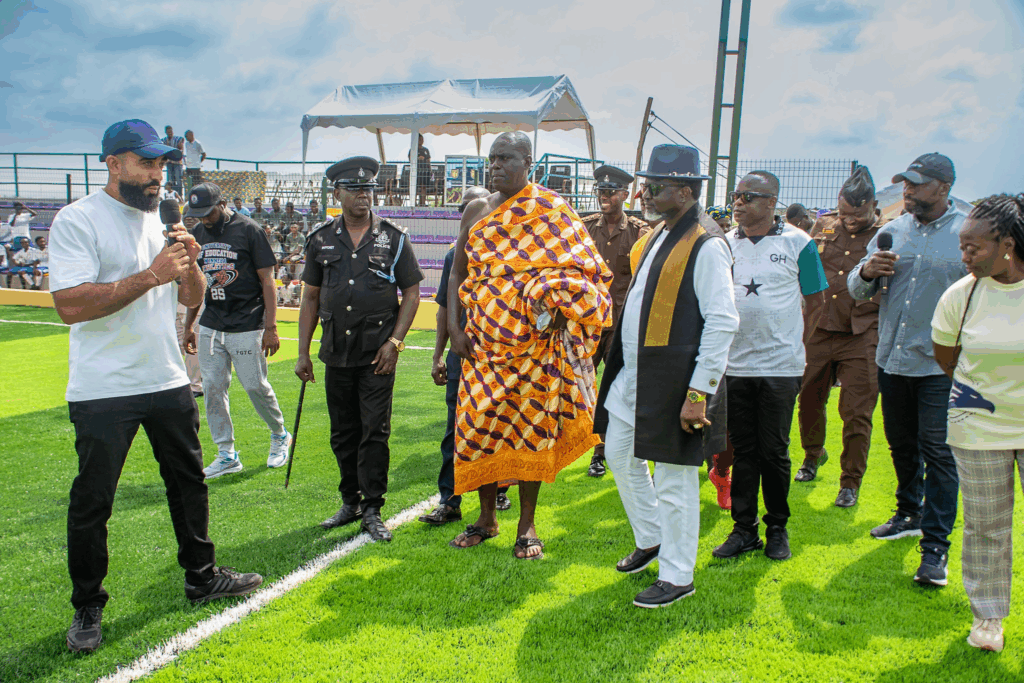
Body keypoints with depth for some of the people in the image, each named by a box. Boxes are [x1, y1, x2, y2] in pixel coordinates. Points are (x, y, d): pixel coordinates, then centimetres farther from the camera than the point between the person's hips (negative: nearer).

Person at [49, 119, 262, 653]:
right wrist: (151, 275, -24)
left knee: (188, 480, 16)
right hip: (102, 391, -7)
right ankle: (87, 607, 20)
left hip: (168, 382, 7)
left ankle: (202, 578, 32)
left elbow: (192, 299, 13)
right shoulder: (77, 221, -11)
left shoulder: (160, 221, 11)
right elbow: (69, 306, -22)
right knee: (92, 500, 3)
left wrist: (189, 267, -9)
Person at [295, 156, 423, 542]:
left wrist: (394, 341, -8)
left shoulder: (393, 238, 2)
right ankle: (351, 501, 26)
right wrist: (303, 353, 7)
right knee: (343, 433, 11)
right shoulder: (321, 240, 8)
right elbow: (310, 297, 11)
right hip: (336, 352, 3)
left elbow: (411, 293, 3)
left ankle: (372, 509, 7)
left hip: (378, 353, -3)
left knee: (375, 432, -3)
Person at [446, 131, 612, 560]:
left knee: (531, 427, 1)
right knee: (478, 424, 4)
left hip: (533, 343, -3)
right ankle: (486, 518, 22)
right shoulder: (477, 211, 10)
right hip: (483, 342, 4)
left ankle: (527, 525, 16)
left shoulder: (552, 211, -2)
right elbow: (458, 274, 12)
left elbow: (581, 268, -3)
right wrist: (454, 328, 2)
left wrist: (553, 301, -20)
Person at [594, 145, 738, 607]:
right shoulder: (659, 235, 13)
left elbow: (722, 323, -20)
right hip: (633, 376, 9)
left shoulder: (707, 246, -16)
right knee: (620, 456, 19)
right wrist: (623, 367, 18)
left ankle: (677, 577, 17)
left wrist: (698, 393, -22)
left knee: (674, 478, 2)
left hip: (672, 383, -9)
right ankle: (650, 539, 39)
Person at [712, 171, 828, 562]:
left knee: (774, 450, 4)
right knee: (743, 450, 9)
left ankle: (777, 528, 21)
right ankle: (744, 529, 19)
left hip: (780, 366, -3)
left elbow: (815, 303, 6)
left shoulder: (797, 243, -1)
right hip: (734, 365, 3)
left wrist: (795, 344, 5)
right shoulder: (724, 244, 6)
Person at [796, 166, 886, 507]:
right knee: (809, 400, 14)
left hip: (861, 337, -3)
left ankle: (851, 482, 14)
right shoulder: (823, 227, 9)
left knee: (856, 414, -1)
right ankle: (813, 455, 41)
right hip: (817, 331, 3)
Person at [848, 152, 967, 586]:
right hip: (892, 358, 5)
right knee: (901, 444, 18)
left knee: (938, 452, -4)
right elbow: (857, 290, 9)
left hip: (940, 366, -5)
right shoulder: (892, 232, 8)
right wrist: (866, 272, -14)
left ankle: (936, 546, 2)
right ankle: (909, 515, 37)